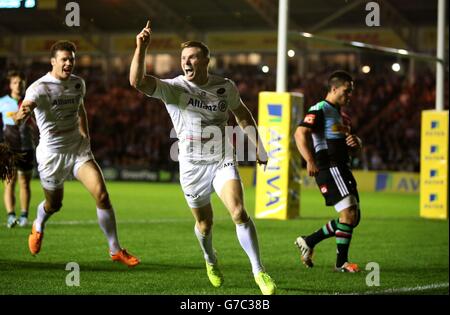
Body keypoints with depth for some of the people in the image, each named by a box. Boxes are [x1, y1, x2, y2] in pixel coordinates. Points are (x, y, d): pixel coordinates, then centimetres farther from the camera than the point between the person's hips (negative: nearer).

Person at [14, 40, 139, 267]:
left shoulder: (78, 84, 3)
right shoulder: (40, 87, -17)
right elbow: (26, 106, -34)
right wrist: (22, 114, -54)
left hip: (78, 149, 4)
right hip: (51, 154, -4)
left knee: (101, 194, -14)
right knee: (54, 204, 13)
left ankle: (115, 250, -4)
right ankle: (38, 227, 52)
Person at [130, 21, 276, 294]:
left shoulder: (226, 87, -1)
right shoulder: (173, 88, -11)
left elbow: (242, 113, 19)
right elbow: (137, 81, -28)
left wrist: (259, 147, 21)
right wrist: (141, 48, -41)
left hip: (223, 161, 0)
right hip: (192, 166, 0)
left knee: (239, 212, -19)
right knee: (205, 223, 12)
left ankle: (259, 271, -12)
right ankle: (211, 261, 45)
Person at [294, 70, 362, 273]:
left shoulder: (340, 116, 24)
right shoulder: (320, 110, -5)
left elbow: (353, 151, 29)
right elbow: (300, 133, -20)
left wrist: (355, 143, 4)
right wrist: (309, 160, -32)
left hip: (342, 169, 9)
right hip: (329, 167, -9)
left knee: (353, 218, 8)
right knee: (349, 213, -15)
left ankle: (308, 242, 16)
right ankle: (341, 262, -7)